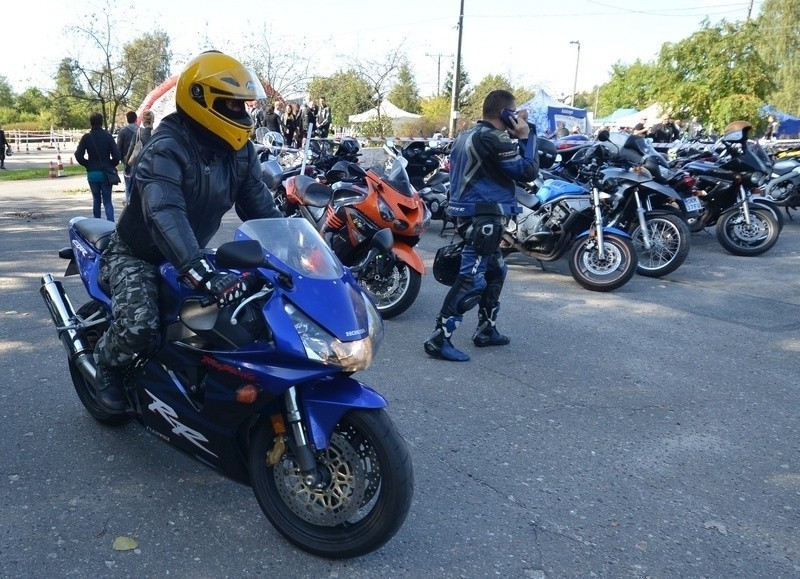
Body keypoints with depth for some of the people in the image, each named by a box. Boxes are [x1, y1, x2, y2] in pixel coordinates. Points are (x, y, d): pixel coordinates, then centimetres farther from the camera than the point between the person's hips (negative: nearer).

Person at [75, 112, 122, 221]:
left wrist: (88, 165, 11)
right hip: (105, 173, -1)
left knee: (96, 200, 15)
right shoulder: (108, 136, -4)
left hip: (92, 173, 1)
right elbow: (116, 155, -9)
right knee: (107, 201, 0)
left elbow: (78, 155, -5)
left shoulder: (86, 137, -1)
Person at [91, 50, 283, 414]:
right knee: (139, 327, -30)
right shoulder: (166, 147, -27)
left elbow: (261, 207, -3)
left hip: (191, 254, 7)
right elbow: (165, 214, -43)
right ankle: (107, 361, 8)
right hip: (137, 255, -6)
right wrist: (203, 274, -56)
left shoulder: (240, 150, -4)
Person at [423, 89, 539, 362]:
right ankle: (439, 339, -11)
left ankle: (486, 331, 28)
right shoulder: (493, 138, -15)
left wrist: (515, 139, 13)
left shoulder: (467, 135, 16)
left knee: (495, 271, 21)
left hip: (469, 212, 11)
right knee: (471, 280, -11)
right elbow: (528, 171, -12)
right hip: (484, 215, -11)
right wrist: (526, 137, -2)